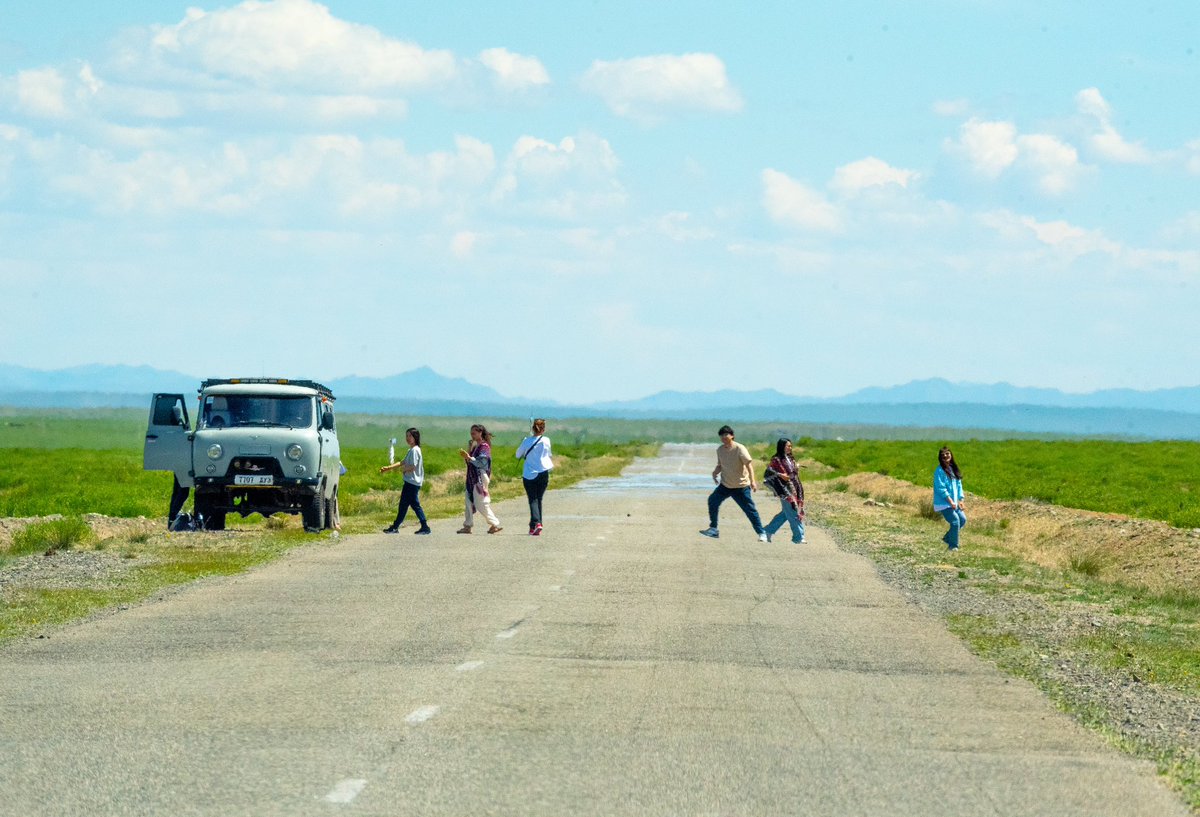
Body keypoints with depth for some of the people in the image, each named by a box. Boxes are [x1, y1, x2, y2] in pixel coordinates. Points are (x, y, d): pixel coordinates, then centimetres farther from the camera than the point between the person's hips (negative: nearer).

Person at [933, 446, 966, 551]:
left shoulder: (953, 469, 11)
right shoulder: (939, 471, -12)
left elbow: (959, 485, 14)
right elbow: (940, 488, -17)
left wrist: (960, 500, 4)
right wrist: (950, 501, -19)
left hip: (953, 502, 8)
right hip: (943, 503, -8)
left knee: (963, 519, 7)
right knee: (955, 520, -13)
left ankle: (947, 538, 23)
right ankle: (953, 545, -1)